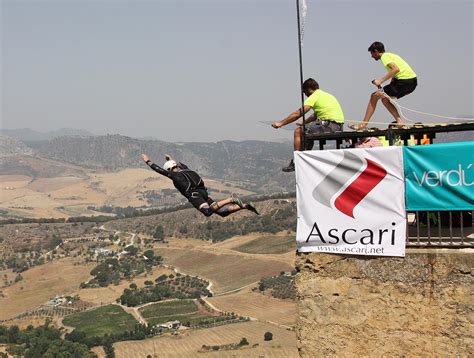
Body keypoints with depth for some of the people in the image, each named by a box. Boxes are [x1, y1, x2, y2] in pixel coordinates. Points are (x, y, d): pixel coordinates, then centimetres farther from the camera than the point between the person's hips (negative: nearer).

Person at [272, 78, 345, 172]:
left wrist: (281, 123, -3)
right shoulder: (326, 95, 23)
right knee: (309, 130, 29)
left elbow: (297, 114, -9)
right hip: (338, 126, 9)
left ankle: (295, 163, -4)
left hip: (329, 125, -9)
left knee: (298, 132, -2)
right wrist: (303, 123, 38)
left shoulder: (314, 96, -5)